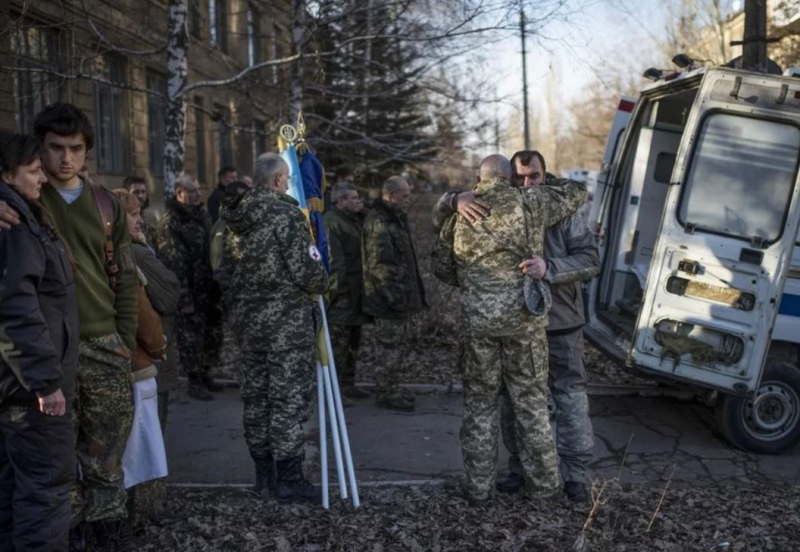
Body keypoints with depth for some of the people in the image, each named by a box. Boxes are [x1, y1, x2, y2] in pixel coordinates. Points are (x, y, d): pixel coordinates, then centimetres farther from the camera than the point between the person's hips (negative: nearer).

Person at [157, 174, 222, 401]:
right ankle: (194, 381, 12)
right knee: (191, 337, 1)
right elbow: (173, 263, -17)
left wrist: (217, 287, 15)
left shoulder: (202, 214, 12)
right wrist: (184, 298, -19)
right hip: (189, 292, -7)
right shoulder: (170, 222, -13)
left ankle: (205, 375, 28)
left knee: (210, 334, 14)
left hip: (207, 289, 8)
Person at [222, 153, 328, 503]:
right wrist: (323, 282, 2)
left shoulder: (239, 217, 7)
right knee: (289, 398, 0)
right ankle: (289, 480, 6)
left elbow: (231, 267, 12)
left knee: (255, 396, 13)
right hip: (287, 323, -7)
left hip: (247, 320, 7)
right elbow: (306, 271, -19)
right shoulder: (287, 215, -15)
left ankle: (263, 475, 23)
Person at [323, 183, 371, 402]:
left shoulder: (357, 219, 17)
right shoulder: (331, 221, -14)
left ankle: (348, 383, 24)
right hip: (342, 292, -10)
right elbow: (333, 258, -21)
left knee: (353, 338, 14)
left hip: (357, 291, 10)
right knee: (338, 338, -7)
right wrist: (339, 285, -24)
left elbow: (363, 253, 25)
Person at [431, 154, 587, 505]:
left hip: (477, 318, 1)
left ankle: (477, 487, 16)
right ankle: (543, 483, 21)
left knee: (479, 403, 11)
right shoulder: (530, 204, 0)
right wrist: (544, 186, 29)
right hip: (524, 317, -1)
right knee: (531, 400, 11)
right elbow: (577, 193, 12)